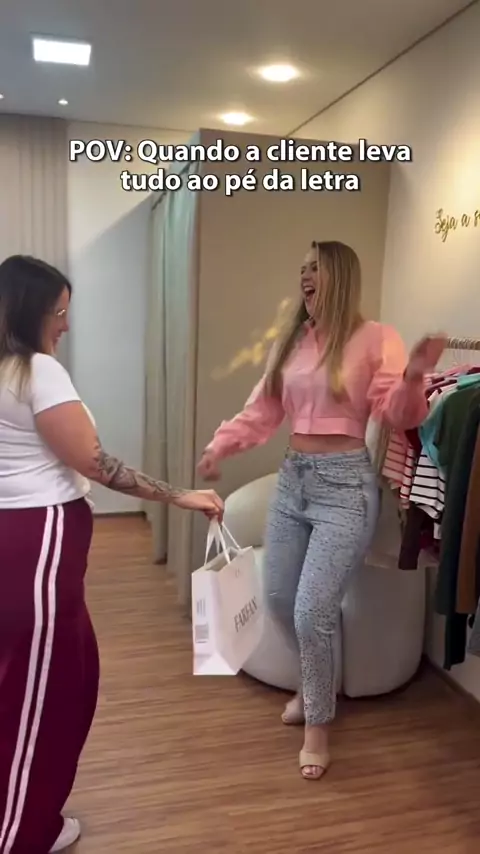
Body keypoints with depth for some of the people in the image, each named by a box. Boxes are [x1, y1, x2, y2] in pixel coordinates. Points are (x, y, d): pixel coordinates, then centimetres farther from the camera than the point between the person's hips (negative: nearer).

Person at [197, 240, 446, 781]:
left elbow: (397, 415, -12)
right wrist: (220, 446, 0)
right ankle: (316, 683, 42)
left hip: (345, 484, -6)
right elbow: (262, 411, 12)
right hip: (292, 479, 7)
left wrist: (413, 378, -32)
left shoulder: (374, 339, -6)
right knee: (278, 600, 14)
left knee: (313, 610, -6)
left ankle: (318, 723, 19)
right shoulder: (289, 342, 10)